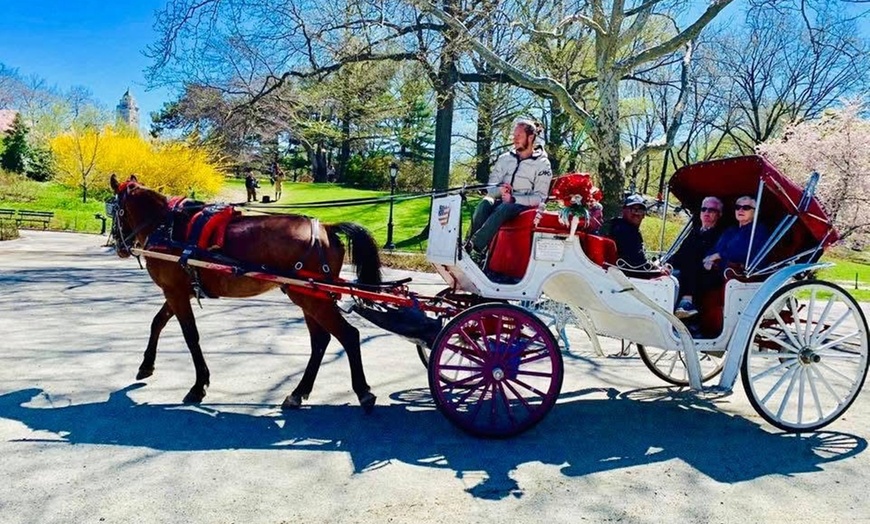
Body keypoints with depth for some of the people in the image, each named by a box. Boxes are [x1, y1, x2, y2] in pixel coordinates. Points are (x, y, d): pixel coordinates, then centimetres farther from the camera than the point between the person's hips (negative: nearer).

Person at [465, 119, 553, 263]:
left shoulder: (542, 164, -1)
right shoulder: (505, 158, 12)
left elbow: (540, 197, -8)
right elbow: (491, 185, 9)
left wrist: (513, 199, -20)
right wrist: (499, 190, -15)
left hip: (524, 205, -4)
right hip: (502, 201, 4)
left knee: (504, 208, -37)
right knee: (485, 203, -31)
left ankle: (473, 247, -41)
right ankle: (477, 254, -38)